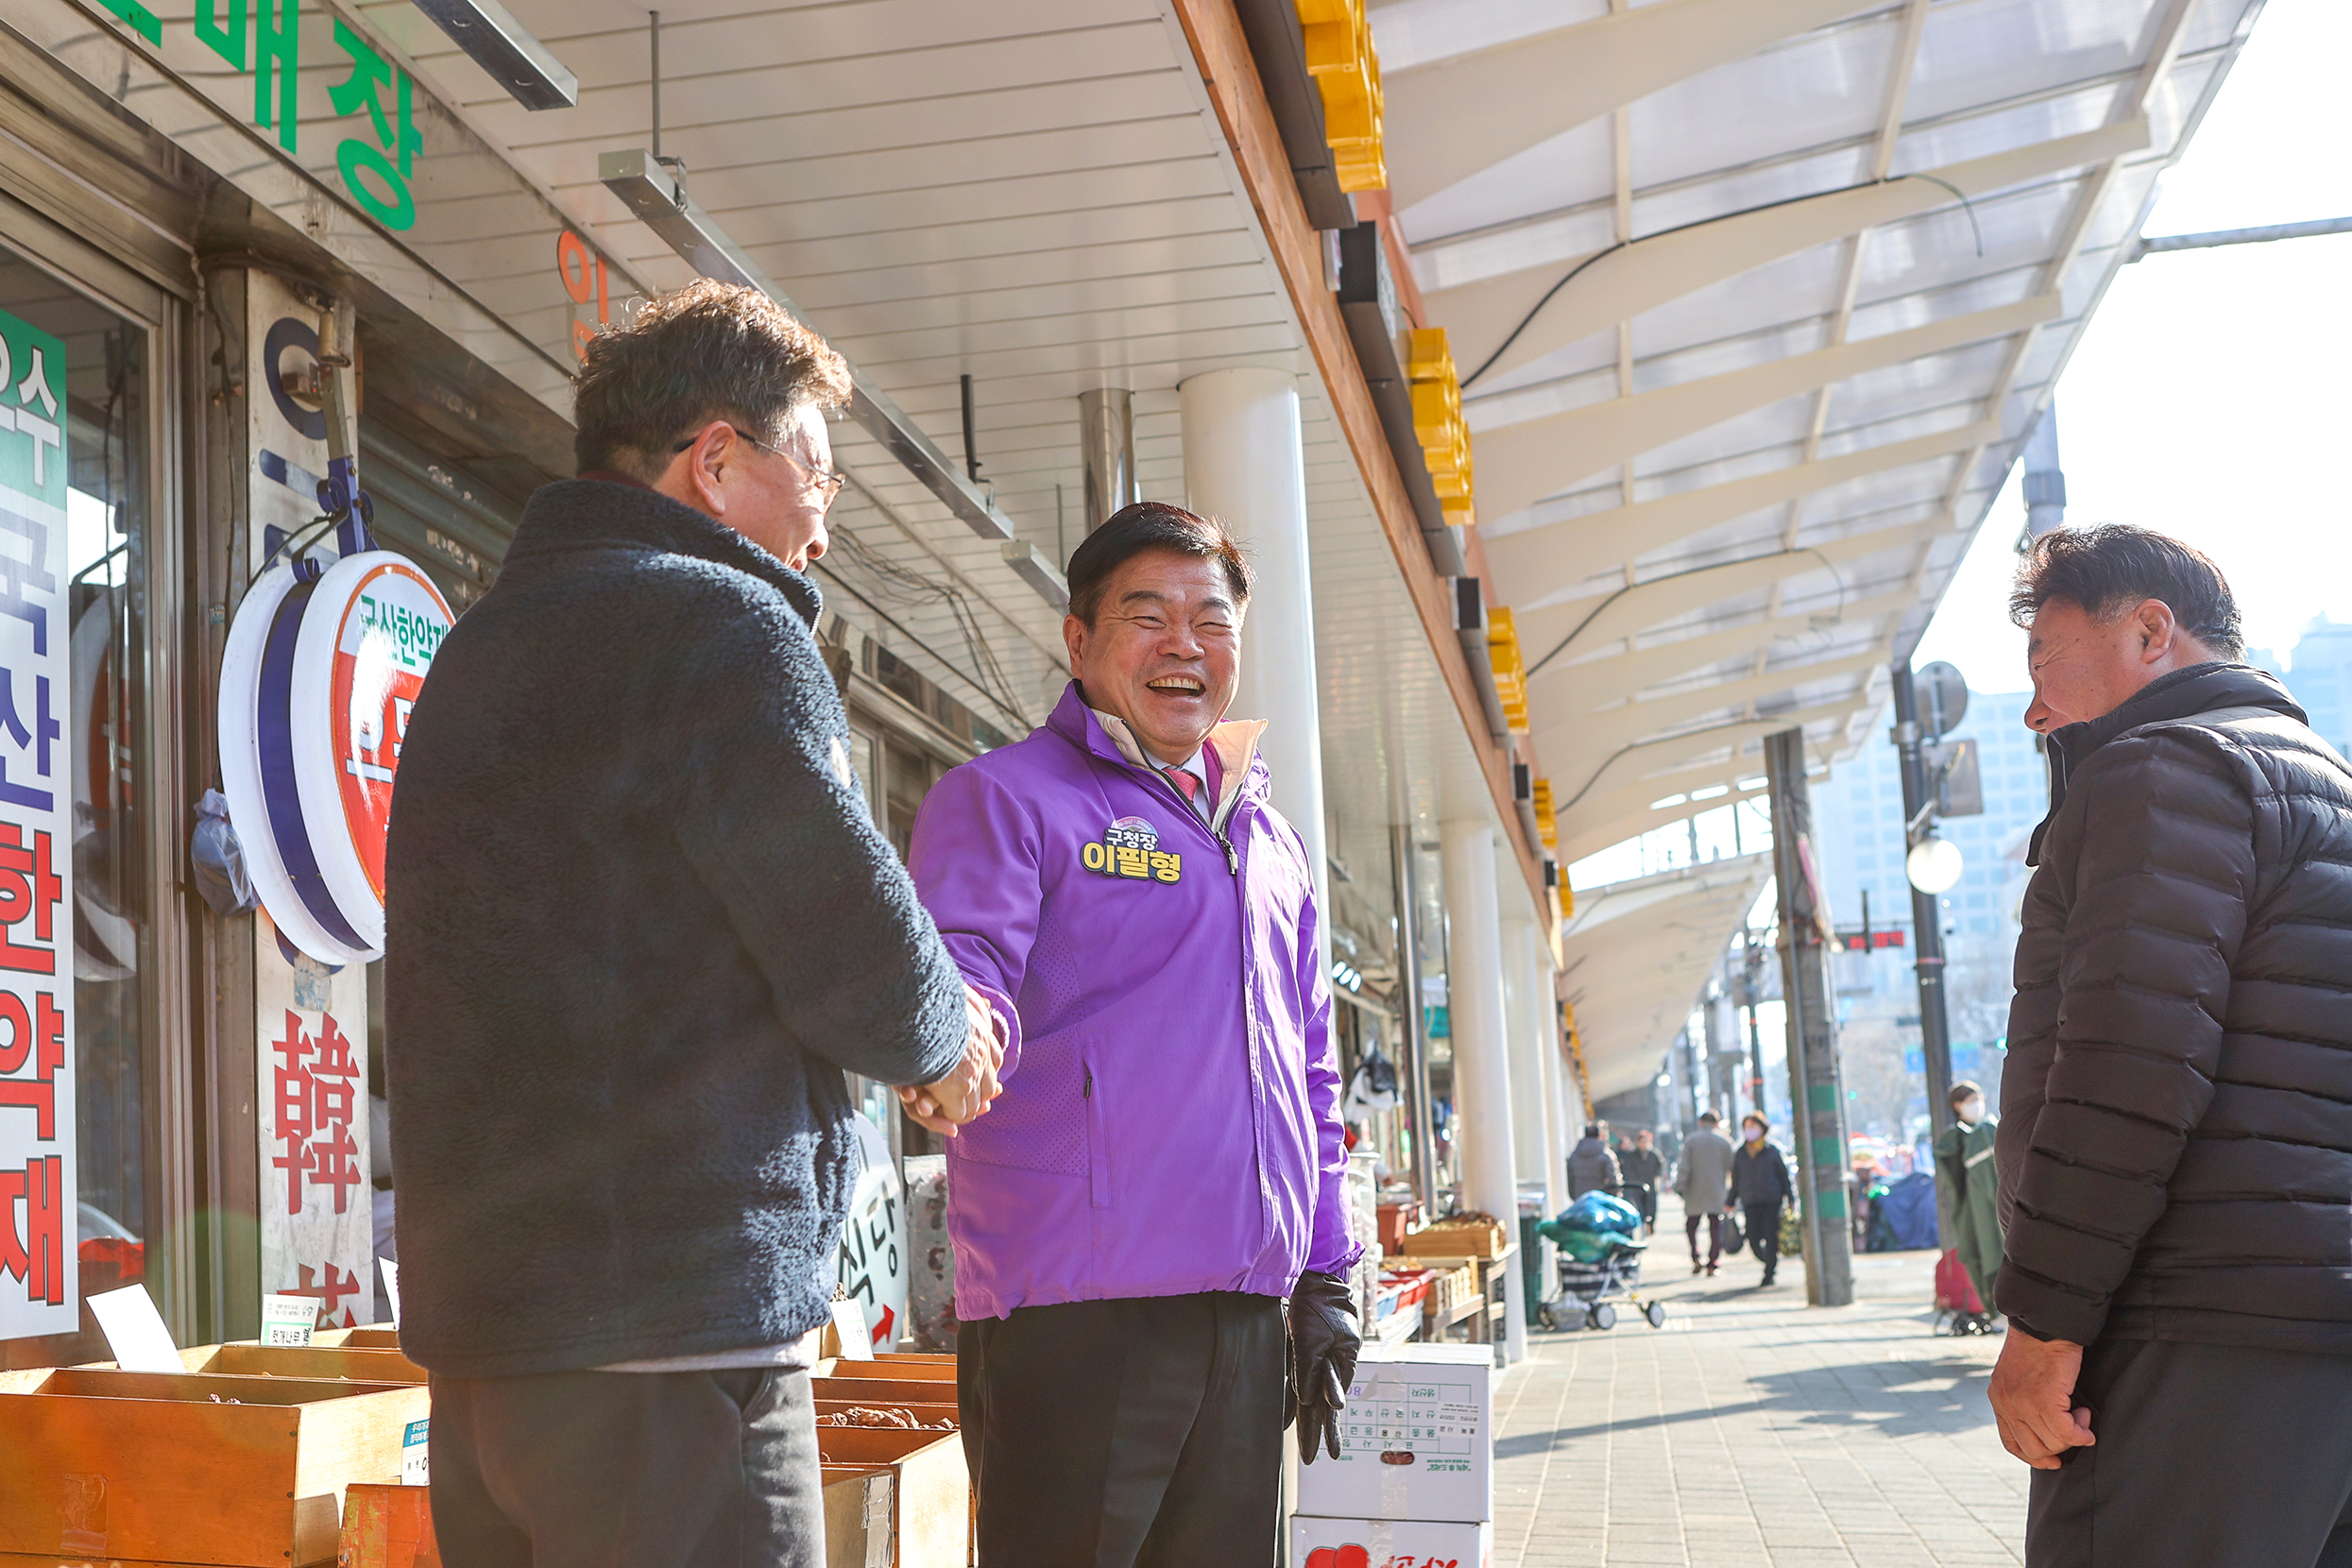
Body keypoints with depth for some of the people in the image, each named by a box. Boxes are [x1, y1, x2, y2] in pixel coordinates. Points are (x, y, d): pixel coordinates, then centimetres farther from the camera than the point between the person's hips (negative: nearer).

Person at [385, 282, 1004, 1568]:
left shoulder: (479, 648, 18)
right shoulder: (723, 628, -11)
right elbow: (866, 966, -14)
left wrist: (916, 1032, 13)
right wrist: (945, 1039, 9)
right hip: (667, 1348, -9)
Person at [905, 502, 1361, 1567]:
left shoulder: (1270, 841, 21)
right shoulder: (1003, 797, 1)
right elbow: (956, 980, -14)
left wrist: (1327, 1282, 18)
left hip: (1246, 1318, 6)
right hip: (1074, 1316, -6)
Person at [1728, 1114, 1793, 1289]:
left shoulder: (1772, 1151, 3)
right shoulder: (1739, 1154, 11)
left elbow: (1784, 1174, 6)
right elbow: (1735, 1180, 17)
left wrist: (1790, 1197, 0)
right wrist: (1730, 1202, 14)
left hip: (1772, 1201, -2)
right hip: (1750, 1203, 2)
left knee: (1771, 1238, -8)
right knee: (1753, 1240, -4)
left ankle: (1769, 1274, 2)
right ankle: (1772, 1264, 21)